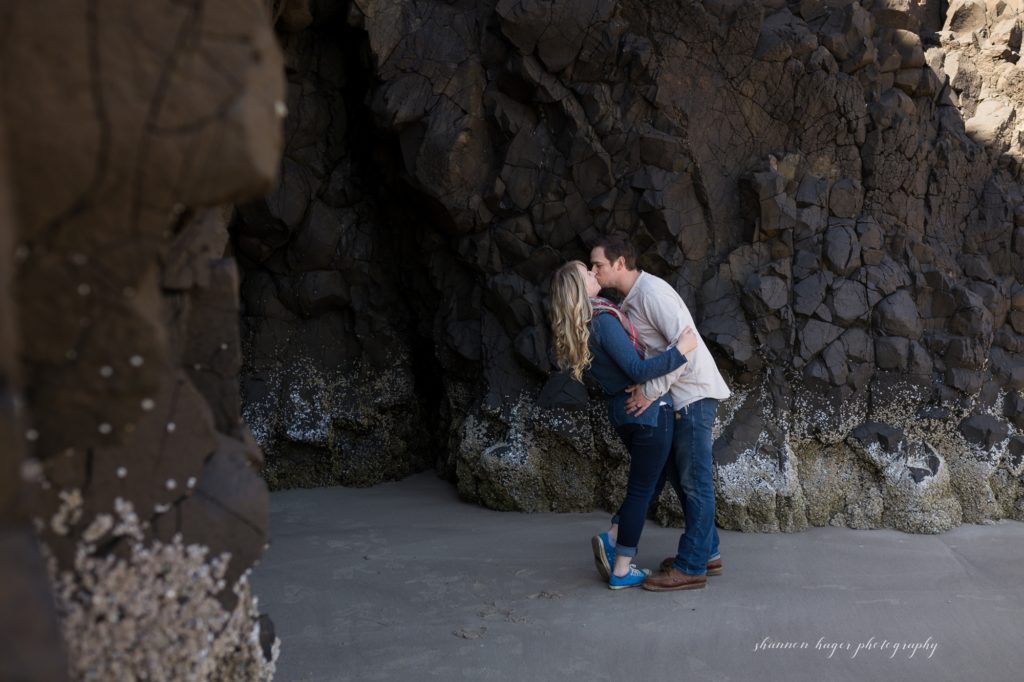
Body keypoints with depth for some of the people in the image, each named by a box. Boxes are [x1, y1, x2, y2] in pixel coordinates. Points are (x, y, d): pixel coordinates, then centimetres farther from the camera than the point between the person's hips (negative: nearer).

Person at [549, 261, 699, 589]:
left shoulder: (579, 328, 7)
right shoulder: (603, 320, -21)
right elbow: (637, 371, -24)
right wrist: (679, 350, -21)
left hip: (621, 411, 8)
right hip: (649, 410, -8)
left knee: (644, 482, 22)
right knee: (642, 487, 3)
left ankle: (613, 538, 14)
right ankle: (622, 571, 10)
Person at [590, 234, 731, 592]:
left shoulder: (652, 291, -18)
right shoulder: (629, 301, 12)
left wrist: (652, 390, -23)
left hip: (694, 392, -10)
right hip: (677, 396, 10)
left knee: (693, 480, -4)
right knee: (679, 475, 15)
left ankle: (691, 567, 2)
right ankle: (707, 552, 26)